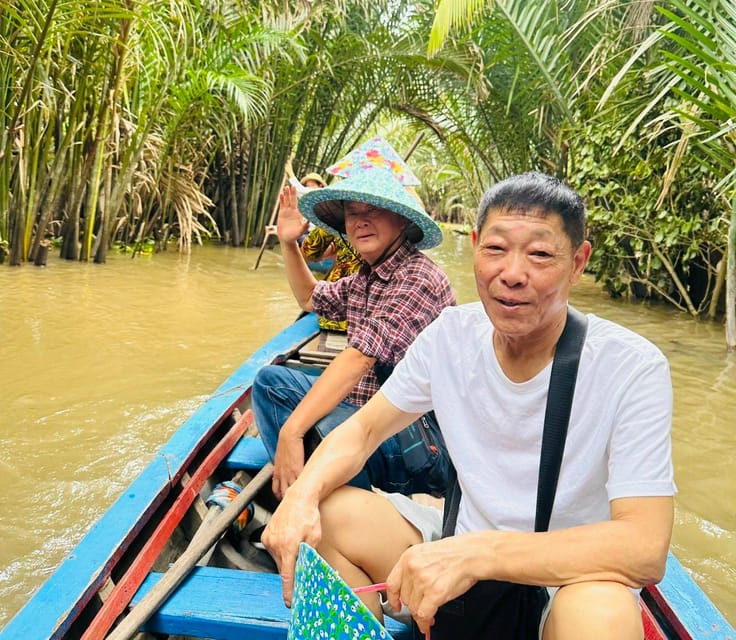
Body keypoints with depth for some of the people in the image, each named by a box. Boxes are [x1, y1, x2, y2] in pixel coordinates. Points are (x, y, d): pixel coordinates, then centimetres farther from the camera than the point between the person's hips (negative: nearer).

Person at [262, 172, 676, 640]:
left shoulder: (632, 368, -20)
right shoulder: (452, 334, -7)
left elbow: (645, 549, -27)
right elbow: (364, 428, 0)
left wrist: (478, 552, -37)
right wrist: (303, 493, -21)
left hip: (568, 582, -3)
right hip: (464, 545, 4)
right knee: (318, 516, -15)